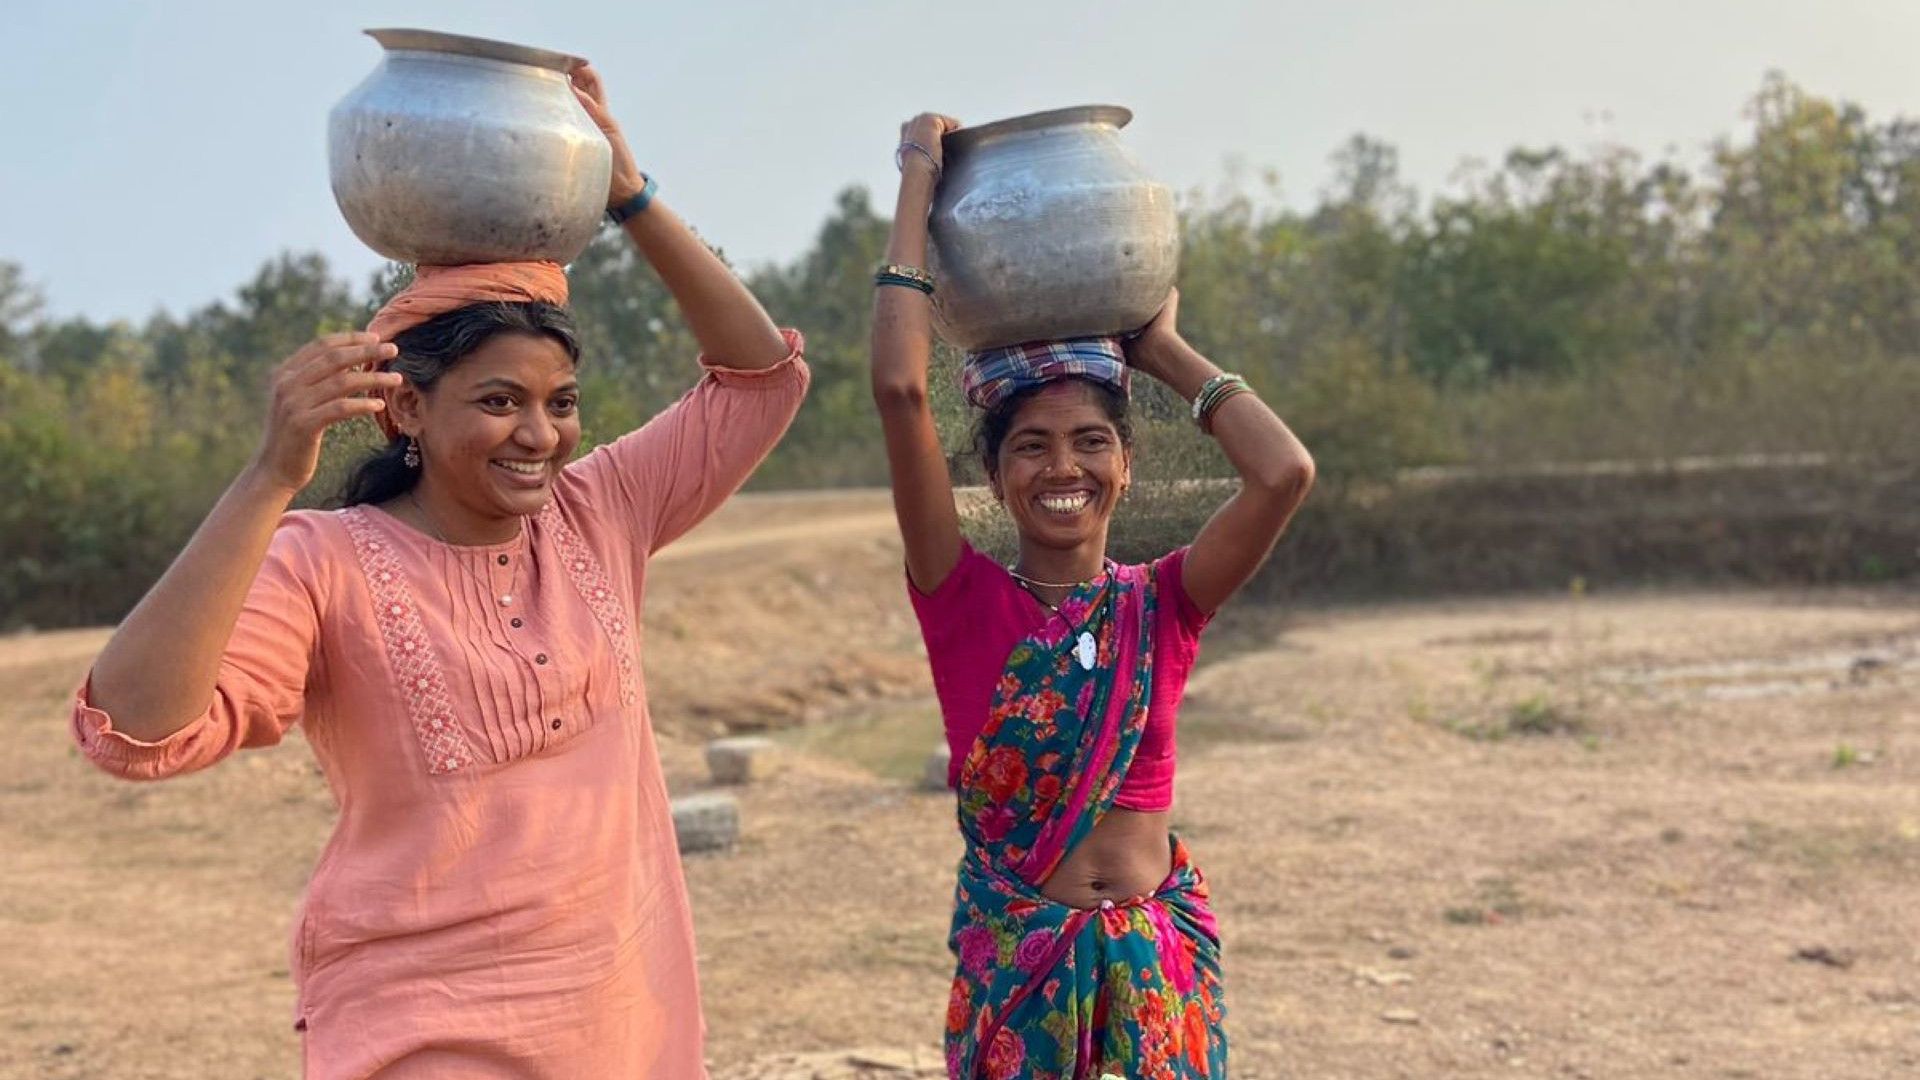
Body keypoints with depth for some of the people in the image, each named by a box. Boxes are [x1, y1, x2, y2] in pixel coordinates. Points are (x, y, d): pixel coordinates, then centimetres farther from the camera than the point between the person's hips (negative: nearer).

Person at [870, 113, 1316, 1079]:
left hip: (1161, 947, 2)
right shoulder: (964, 599, -8)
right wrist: (920, 178, -11)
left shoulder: (1162, 603, -2)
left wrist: (1163, 350, -5)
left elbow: (1286, 472, -19)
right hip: (1014, 950, -2)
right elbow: (899, 387, -19)